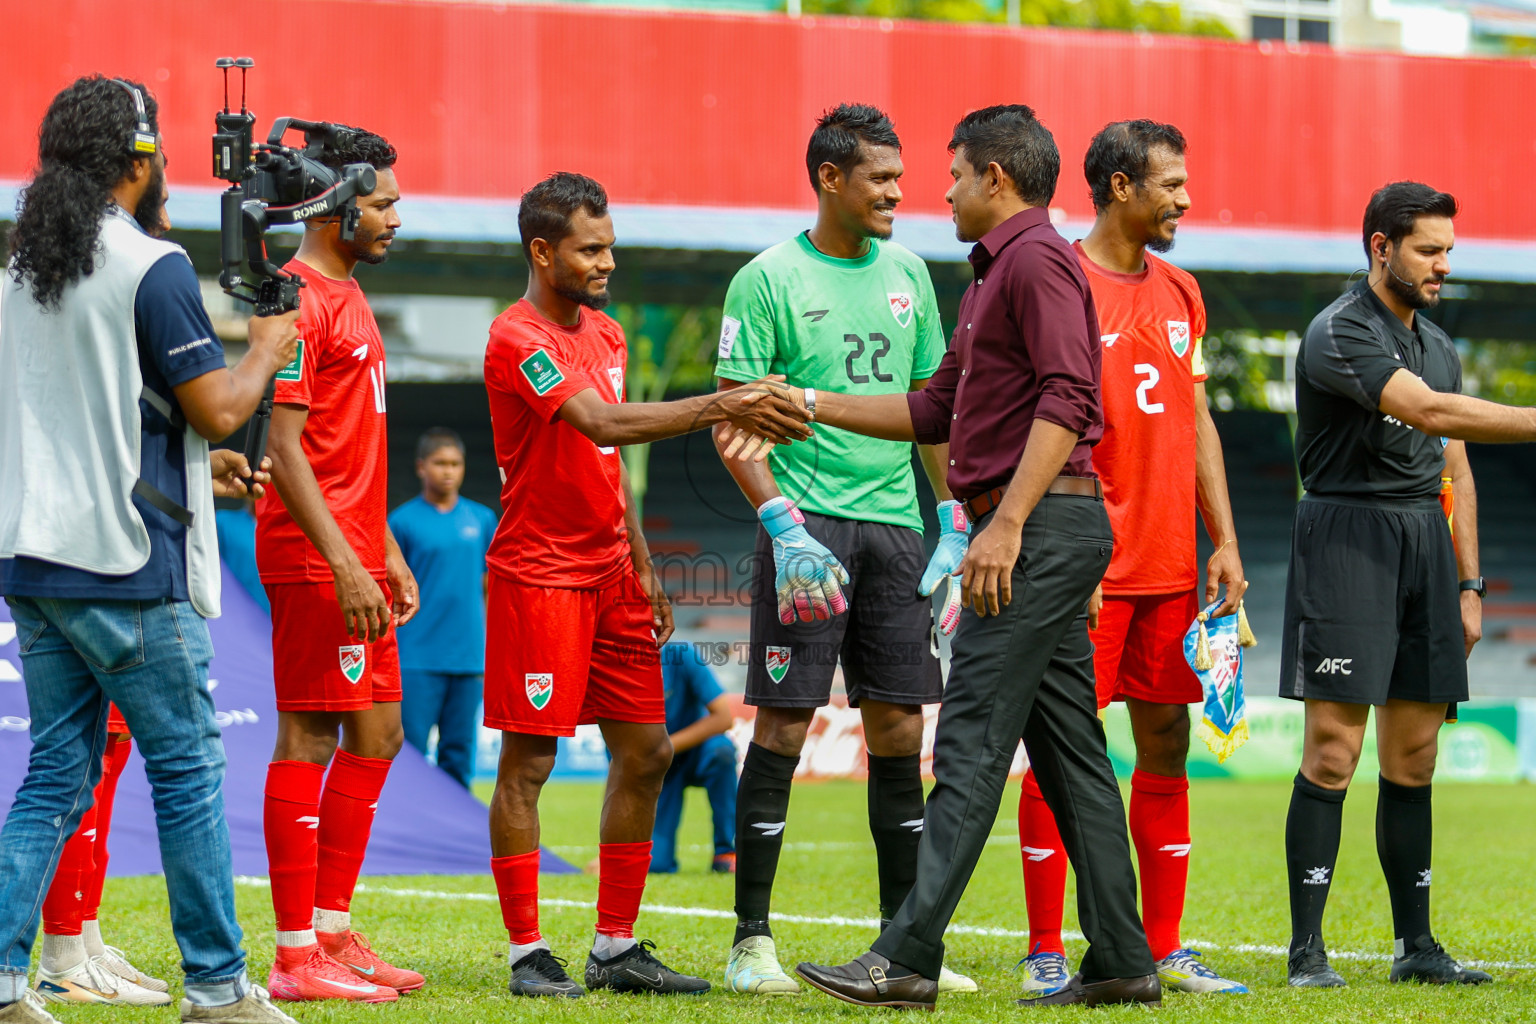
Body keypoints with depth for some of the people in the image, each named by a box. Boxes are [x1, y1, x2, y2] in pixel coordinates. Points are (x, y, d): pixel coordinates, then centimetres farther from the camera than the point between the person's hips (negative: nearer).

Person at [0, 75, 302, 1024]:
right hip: (128, 568, -7)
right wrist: (269, 348, 6)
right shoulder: (153, 268, -12)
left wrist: (194, 463, 25)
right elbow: (218, 407, -13)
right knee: (189, 769, 3)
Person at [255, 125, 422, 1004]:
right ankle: (297, 957, -5)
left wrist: (388, 551, 20)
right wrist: (343, 562, -22)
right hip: (314, 560, -10)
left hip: (356, 559, 10)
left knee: (377, 735, 11)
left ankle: (332, 931, 18)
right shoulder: (303, 300, -13)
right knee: (309, 737, -7)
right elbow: (285, 445, -18)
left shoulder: (350, 298, 18)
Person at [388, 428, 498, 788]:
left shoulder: (482, 519, 10)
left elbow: (490, 586, 15)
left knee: (459, 757, 6)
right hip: (417, 660, -3)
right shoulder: (403, 521, 0)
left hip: (468, 660, 3)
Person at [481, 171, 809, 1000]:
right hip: (539, 577, -9)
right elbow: (603, 425, -28)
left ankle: (617, 949, 13)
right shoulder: (518, 341, -15)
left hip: (611, 573, 9)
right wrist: (720, 408, -35)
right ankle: (527, 955, 1)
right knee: (527, 760, -4)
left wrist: (642, 565, 17)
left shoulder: (605, 334, 14)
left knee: (645, 752, 7)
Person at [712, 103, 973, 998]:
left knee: (899, 727, 6)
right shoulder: (770, 279, -4)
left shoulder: (906, 274, 12)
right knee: (783, 725, -5)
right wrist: (781, 522, -17)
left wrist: (953, 520, 13)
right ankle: (752, 941, 0)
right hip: (807, 522, -5)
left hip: (894, 522, 5)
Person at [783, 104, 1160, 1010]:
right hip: (1040, 536, 10)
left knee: (972, 740, -13)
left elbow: (1066, 400, -20)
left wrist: (1005, 523, -25)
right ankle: (1121, 962, 9)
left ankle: (908, 958, -16)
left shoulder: (1036, 258, -10)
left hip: (1039, 528, -10)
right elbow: (938, 410, 29)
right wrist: (816, 408, 26)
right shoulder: (999, 269, 23)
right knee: (1068, 749, 8)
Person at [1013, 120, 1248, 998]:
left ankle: (1164, 950, 13)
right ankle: (1046, 954, 0)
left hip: (1171, 566, 7)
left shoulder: (1181, 293, 14)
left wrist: (1225, 542, 10)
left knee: (1167, 747, 8)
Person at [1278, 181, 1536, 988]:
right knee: (1334, 751, -9)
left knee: (1413, 756, 7)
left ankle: (1416, 945, 12)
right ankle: (1306, 949, -7)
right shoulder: (1339, 333, -9)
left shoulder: (1439, 346, 18)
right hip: (1348, 535, -7)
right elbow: (1429, 410, -23)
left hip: (1426, 540, 7)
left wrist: (1468, 583, 16)